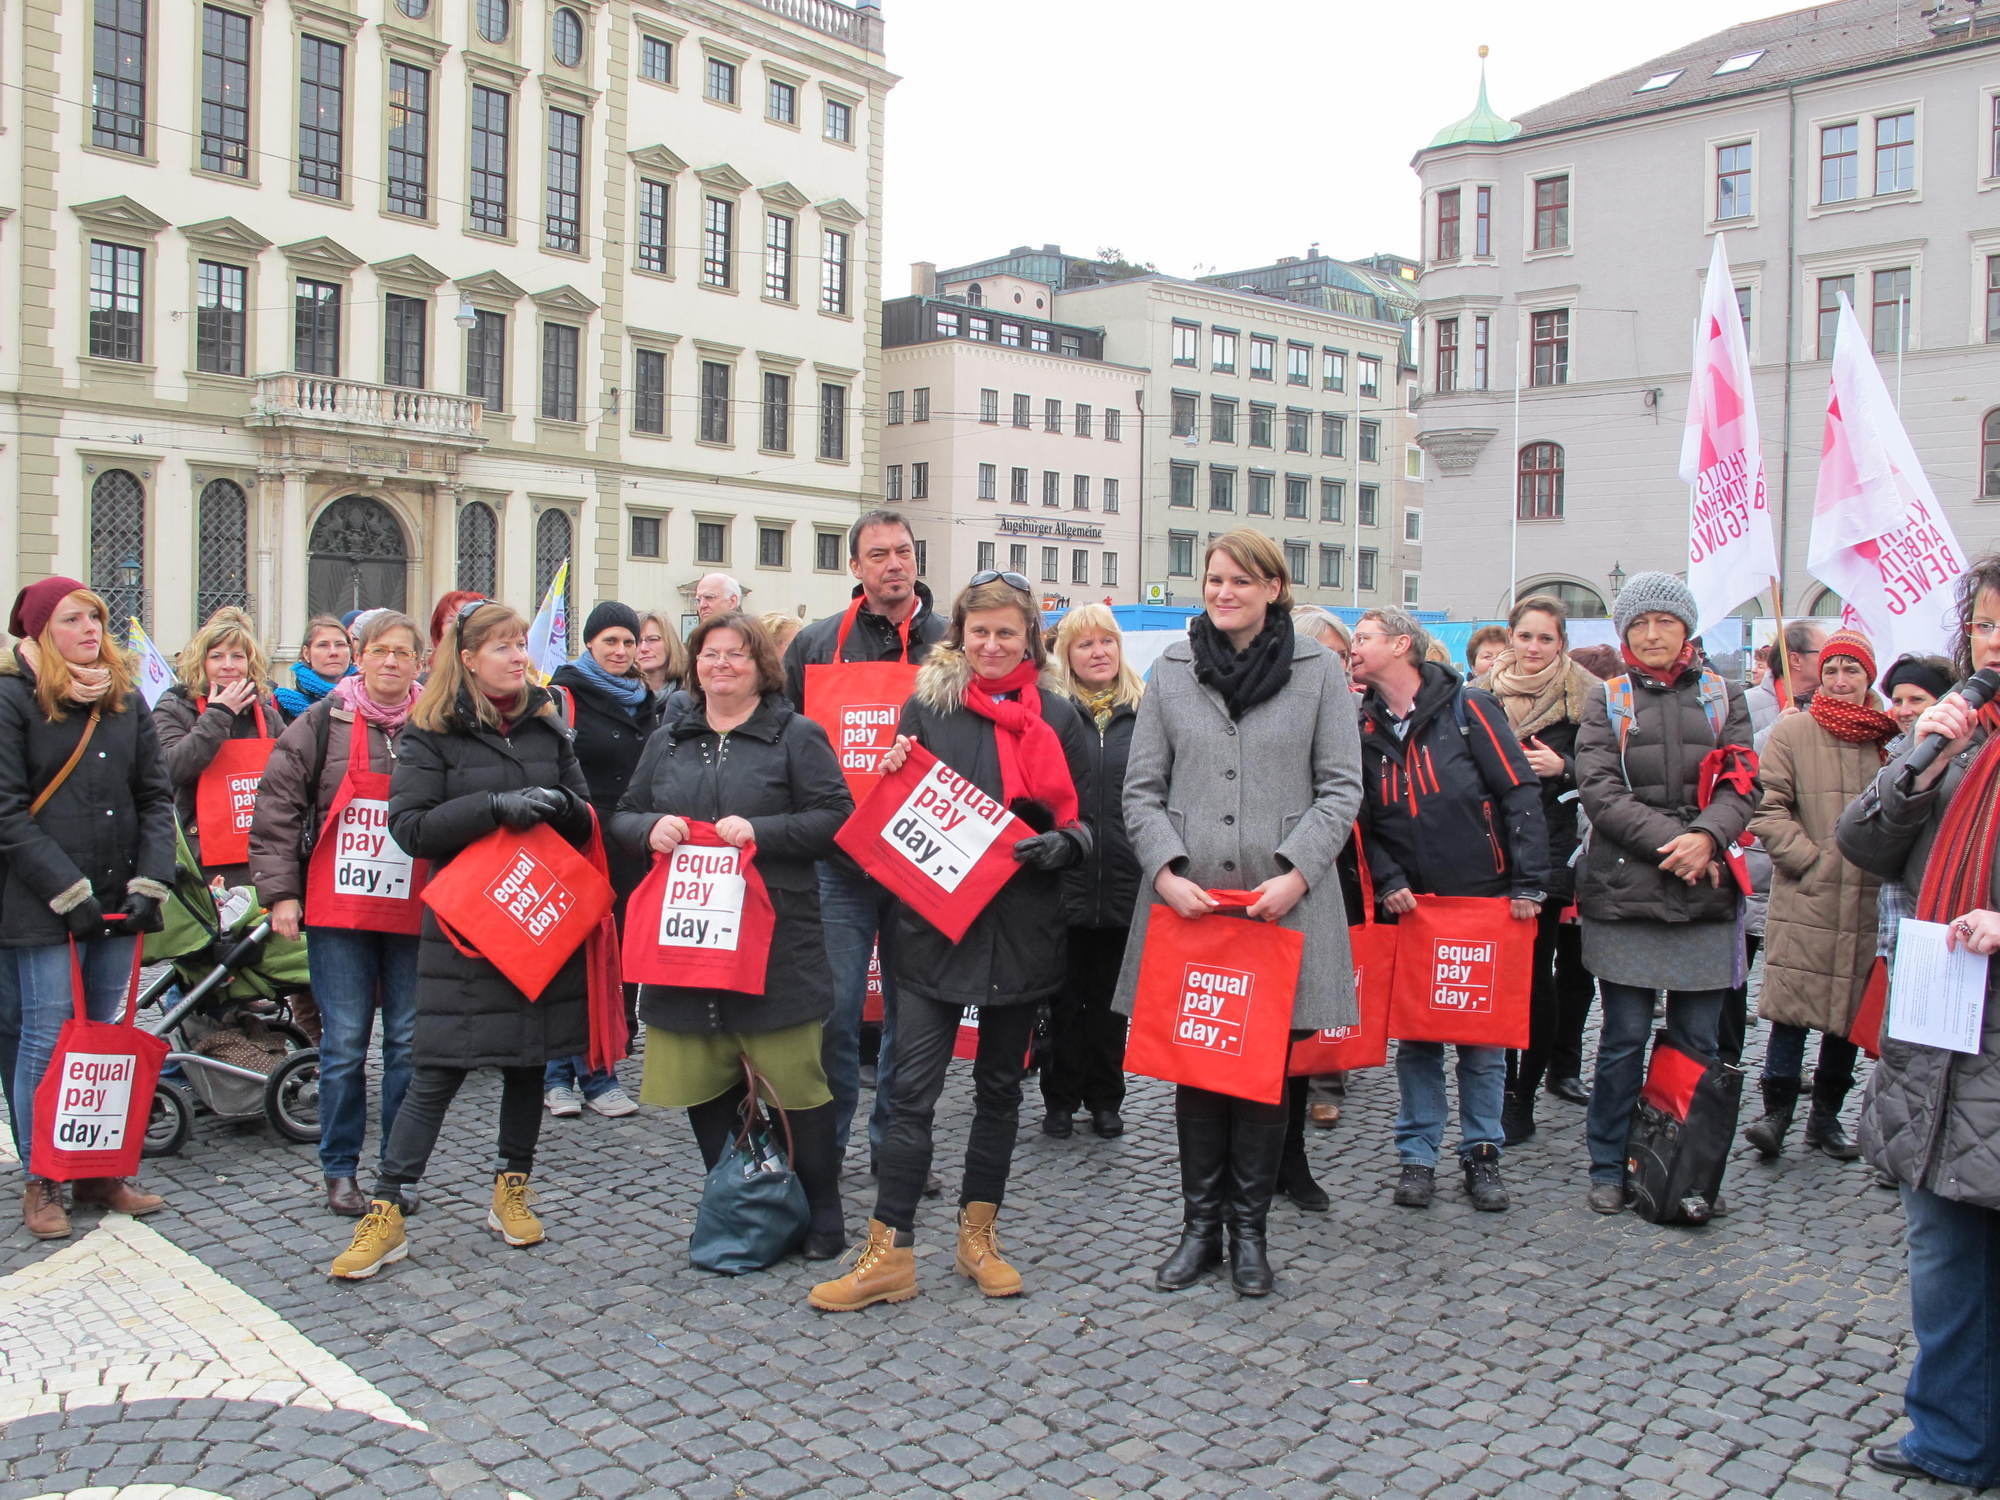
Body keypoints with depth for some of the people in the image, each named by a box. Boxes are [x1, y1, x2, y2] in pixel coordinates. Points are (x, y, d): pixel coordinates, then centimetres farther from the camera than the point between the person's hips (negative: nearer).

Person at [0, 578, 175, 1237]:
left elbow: (156, 795, 11)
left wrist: (149, 882, -2)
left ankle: (100, 1173, 20)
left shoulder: (125, 698, 12)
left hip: (118, 900, 5)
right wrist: (67, 889, -15)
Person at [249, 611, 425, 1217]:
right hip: (338, 911, -1)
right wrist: (280, 892, -2)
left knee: (409, 1041, 5)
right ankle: (340, 1170, 15)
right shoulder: (323, 723, 2)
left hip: (414, 911, 1)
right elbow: (276, 810, 3)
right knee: (344, 1043, 1)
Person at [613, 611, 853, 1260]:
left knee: (794, 1079, -3)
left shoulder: (796, 736, 2)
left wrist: (759, 832, -16)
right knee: (700, 1083, 8)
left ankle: (821, 1212, 14)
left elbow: (835, 816, -5)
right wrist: (651, 828, -4)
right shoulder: (668, 741, 17)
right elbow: (622, 818, 19)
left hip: (774, 941, -4)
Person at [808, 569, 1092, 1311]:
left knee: (1000, 1084, 12)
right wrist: (892, 780, -14)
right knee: (913, 1088, -4)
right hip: (934, 920, -2)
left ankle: (979, 1237, 26)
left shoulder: (1057, 715, 5)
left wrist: (1059, 845, -13)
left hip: (1022, 929, 2)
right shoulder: (926, 705, 2)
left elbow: (1085, 820, 8)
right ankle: (890, 1254, 4)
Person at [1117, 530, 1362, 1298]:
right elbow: (1141, 787, 7)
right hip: (1187, 899, 2)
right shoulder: (1172, 668, 7)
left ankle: (1250, 1229, 20)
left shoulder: (1319, 669, 2)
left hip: (1283, 903, -1)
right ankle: (1200, 1225, 21)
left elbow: (1341, 787, 0)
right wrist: (1166, 869, -8)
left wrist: (1296, 873, -12)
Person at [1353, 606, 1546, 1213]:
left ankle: (1482, 1153, 18)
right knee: (1415, 1037, 6)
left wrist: (1529, 884, -11)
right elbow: (1364, 822, 10)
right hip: (1409, 910, 3)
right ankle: (1418, 1155, 16)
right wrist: (1388, 882, -6)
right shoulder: (1366, 730, 6)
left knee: (1484, 1037, 5)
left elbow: (1519, 794, -7)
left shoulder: (1468, 707, -5)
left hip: (1483, 899, -3)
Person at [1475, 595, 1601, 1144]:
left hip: (1557, 849, -3)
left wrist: (1564, 768, -17)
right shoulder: (1483, 694, 10)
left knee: (1535, 971, -3)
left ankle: (1520, 1099, 7)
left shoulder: (1584, 695, 1)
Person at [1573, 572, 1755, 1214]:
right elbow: (1600, 791, -3)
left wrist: (1707, 837, -16)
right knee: (1624, 1038, 1)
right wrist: (1671, 840, -14)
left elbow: (1741, 785, 3)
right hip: (1623, 892, -1)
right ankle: (1609, 1168, 13)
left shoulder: (1723, 697, 12)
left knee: (1696, 1040, 4)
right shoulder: (1607, 701, 8)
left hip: (1705, 896, 1)